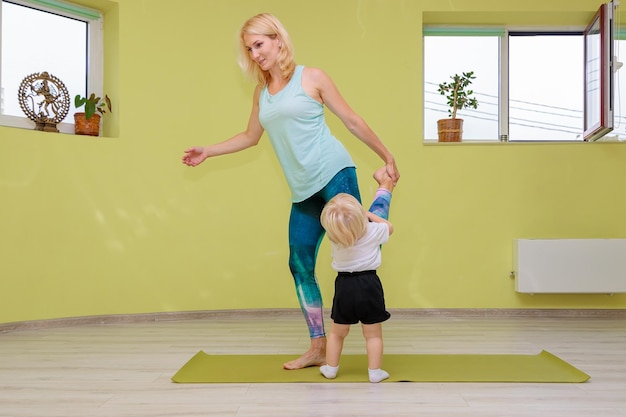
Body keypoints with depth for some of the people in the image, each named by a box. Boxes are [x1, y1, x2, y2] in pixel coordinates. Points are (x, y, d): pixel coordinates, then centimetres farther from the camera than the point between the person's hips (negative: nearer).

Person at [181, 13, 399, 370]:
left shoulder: (311, 78, 1)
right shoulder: (261, 92, 15)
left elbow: (353, 120, 4)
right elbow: (251, 137, 28)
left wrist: (387, 158, 6)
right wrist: (208, 151, 25)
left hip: (334, 173, -5)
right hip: (304, 191, 5)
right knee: (300, 264, 3)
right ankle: (318, 349, 10)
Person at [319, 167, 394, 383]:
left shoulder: (333, 236, -7)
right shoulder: (371, 231, -13)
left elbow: (338, 226, 18)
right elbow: (389, 226, 9)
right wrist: (369, 214, 12)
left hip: (344, 286, 2)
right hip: (369, 285, -2)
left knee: (337, 332, 17)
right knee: (373, 334, 9)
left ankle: (331, 368, 27)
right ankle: (375, 371, 12)